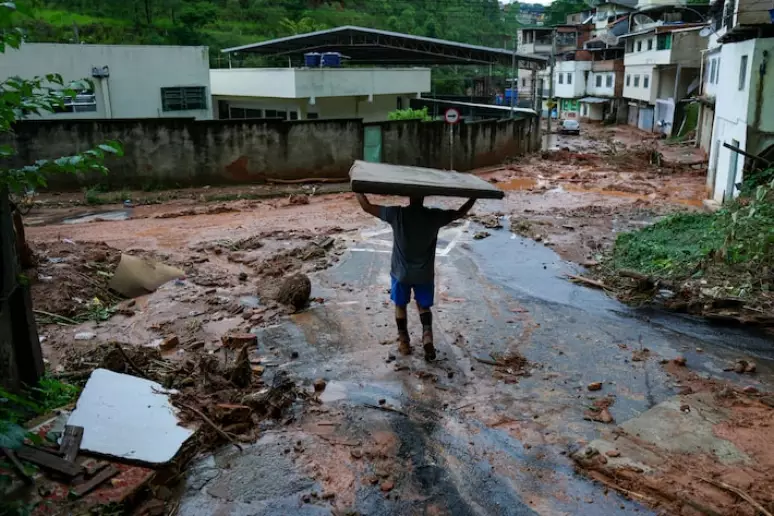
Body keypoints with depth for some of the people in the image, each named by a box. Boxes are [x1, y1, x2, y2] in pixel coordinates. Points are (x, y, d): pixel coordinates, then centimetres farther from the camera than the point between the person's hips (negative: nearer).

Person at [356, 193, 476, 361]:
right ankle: (427, 335, -3)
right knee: (424, 306, 19)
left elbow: (366, 206, -10)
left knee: (400, 305, 20)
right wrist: (475, 195, 11)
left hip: (401, 272, -1)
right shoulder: (434, 216, -14)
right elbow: (460, 213, 0)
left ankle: (404, 341, 27)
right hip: (424, 273, 1)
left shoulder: (396, 214, -18)